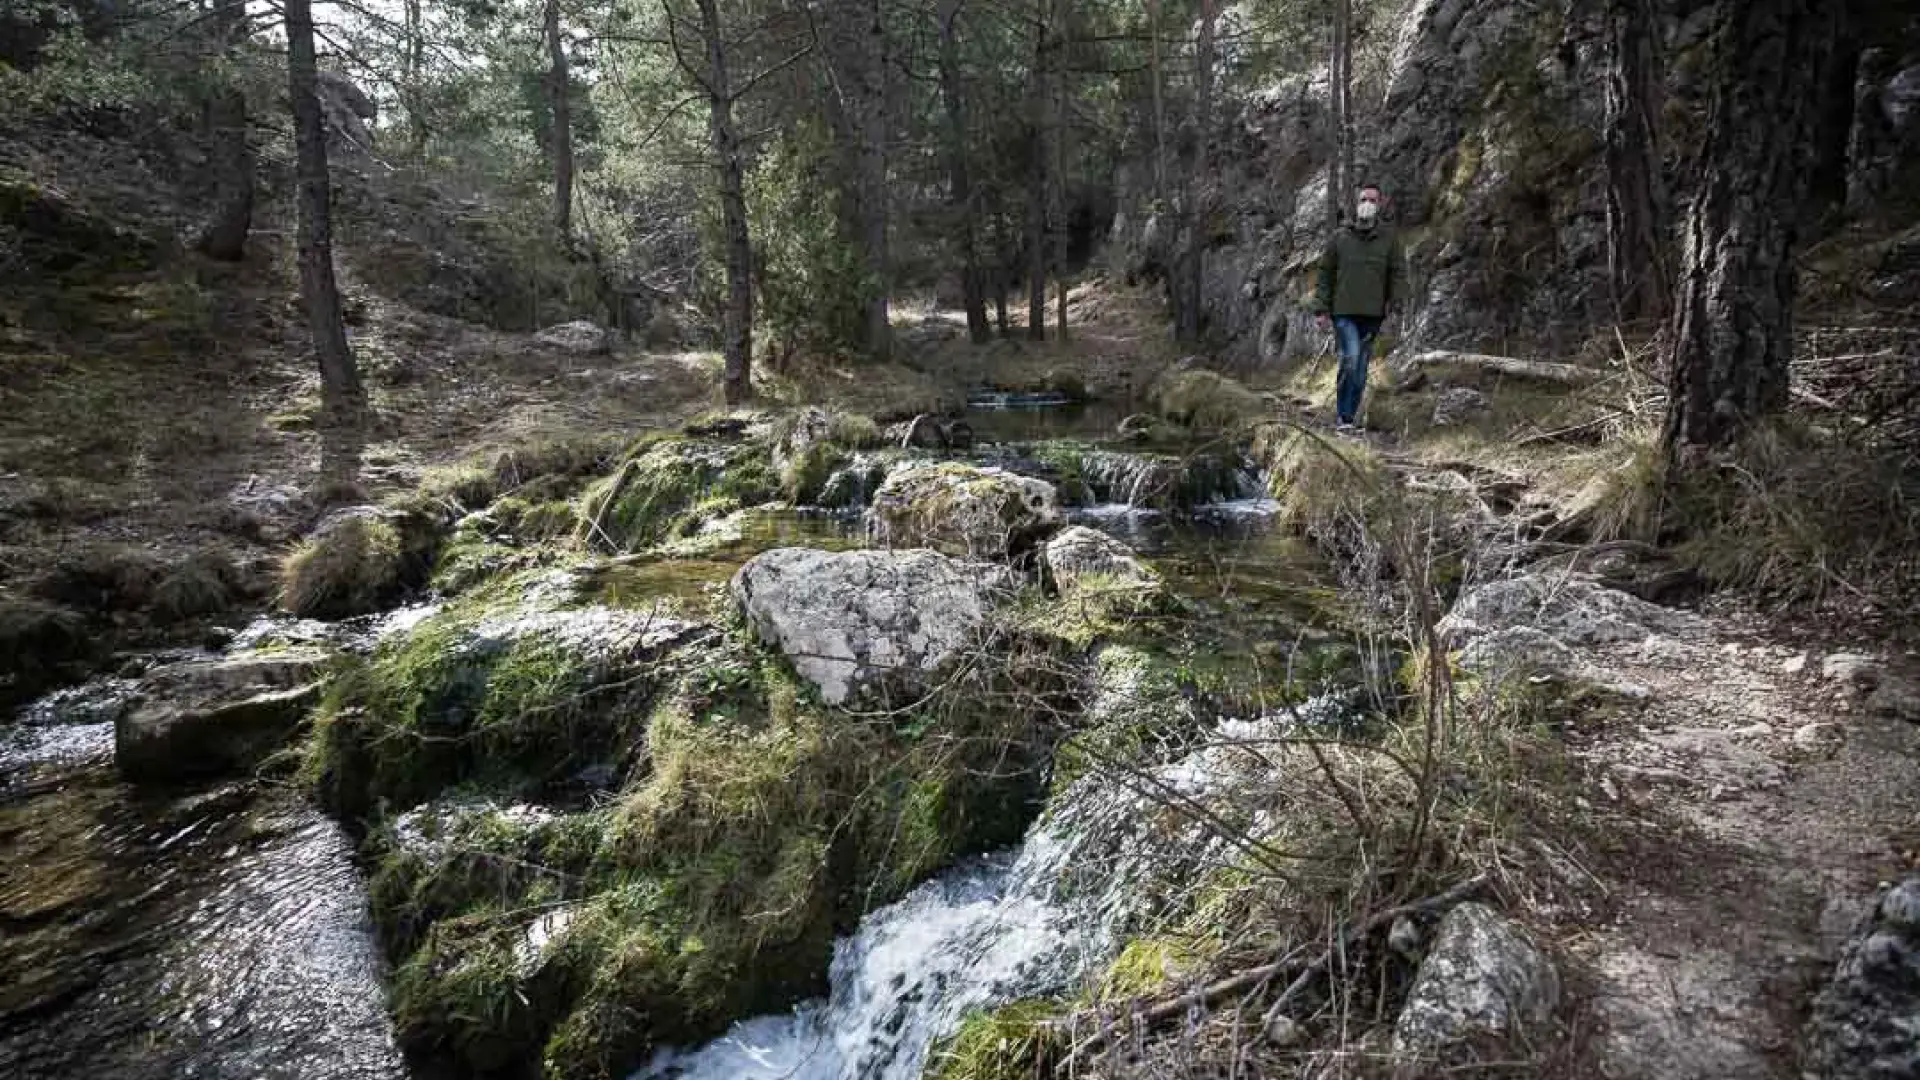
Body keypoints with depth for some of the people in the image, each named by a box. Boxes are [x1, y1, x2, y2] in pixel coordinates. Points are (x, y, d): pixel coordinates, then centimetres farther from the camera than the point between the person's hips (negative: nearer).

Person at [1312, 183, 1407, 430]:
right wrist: (1322, 308, 1)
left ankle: (1349, 417, 13)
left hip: (1372, 315, 2)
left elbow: (1399, 275, 8)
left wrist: (1395, 307, -3)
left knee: (1361, 368, 5)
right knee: (1351, 358, -19)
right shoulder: (1339, 238, 7)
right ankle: (1342, 416, -10)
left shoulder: (1389, 239, 9)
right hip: (1344, 312, -2)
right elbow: (1325, 274, 8)